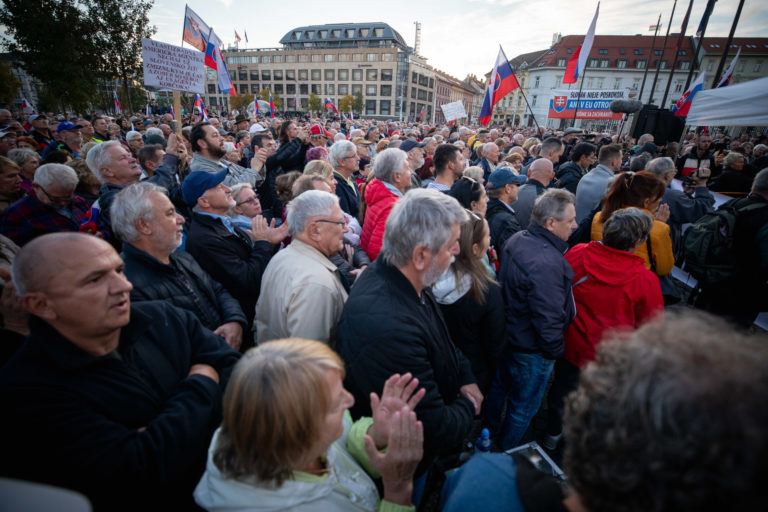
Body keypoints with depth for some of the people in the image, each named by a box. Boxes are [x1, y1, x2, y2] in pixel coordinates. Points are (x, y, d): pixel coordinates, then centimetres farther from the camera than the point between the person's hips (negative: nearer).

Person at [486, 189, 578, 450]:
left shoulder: (516, 239, -5)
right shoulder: (546, 264, -35)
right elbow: (548, 319, -30)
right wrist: (555, 350, -11)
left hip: (506, 335, 9)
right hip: (531, 351, -9)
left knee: (499, 388, 29)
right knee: (523, 408, 16)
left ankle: (491, 434, 53)